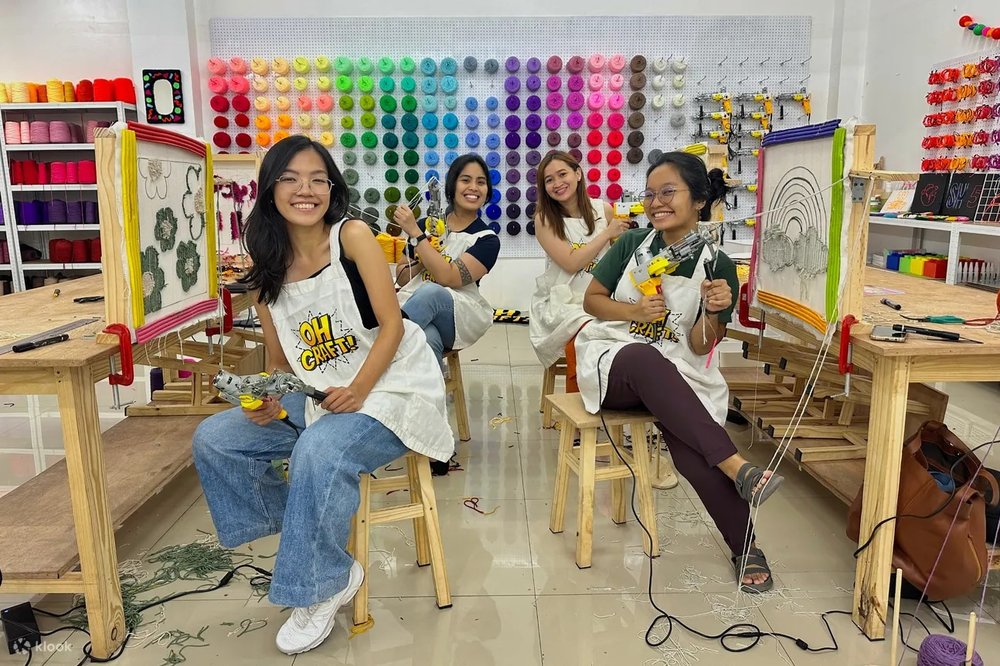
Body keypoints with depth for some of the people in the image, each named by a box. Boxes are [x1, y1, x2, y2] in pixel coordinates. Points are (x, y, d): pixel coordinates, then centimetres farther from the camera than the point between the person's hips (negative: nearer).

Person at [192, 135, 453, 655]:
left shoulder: (352, 235, -10)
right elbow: (280, 361, 9)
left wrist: (358, 390, -25)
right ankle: (306, 538, 11)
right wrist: (266, 399, -12)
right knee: (213, 439, -1)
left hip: (391, 389, -6)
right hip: (317, 398, 7)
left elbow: (391, 324, -14)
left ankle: (324, 584, -6)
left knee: (319, 452, -33)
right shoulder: (267, 270, 5)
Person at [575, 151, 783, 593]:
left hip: (677, 376, 0)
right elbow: (592, 300, 9)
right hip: (613, 361, 1)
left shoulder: (718, 267, 0)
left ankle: (745, 548, -10)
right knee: (646, 358, -39)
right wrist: (634, 311, -10)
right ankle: (736, 468, -39)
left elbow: (700, 348, -2)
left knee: (692, 453, -32)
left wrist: (713, 313, -23)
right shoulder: (632, 244, 3)